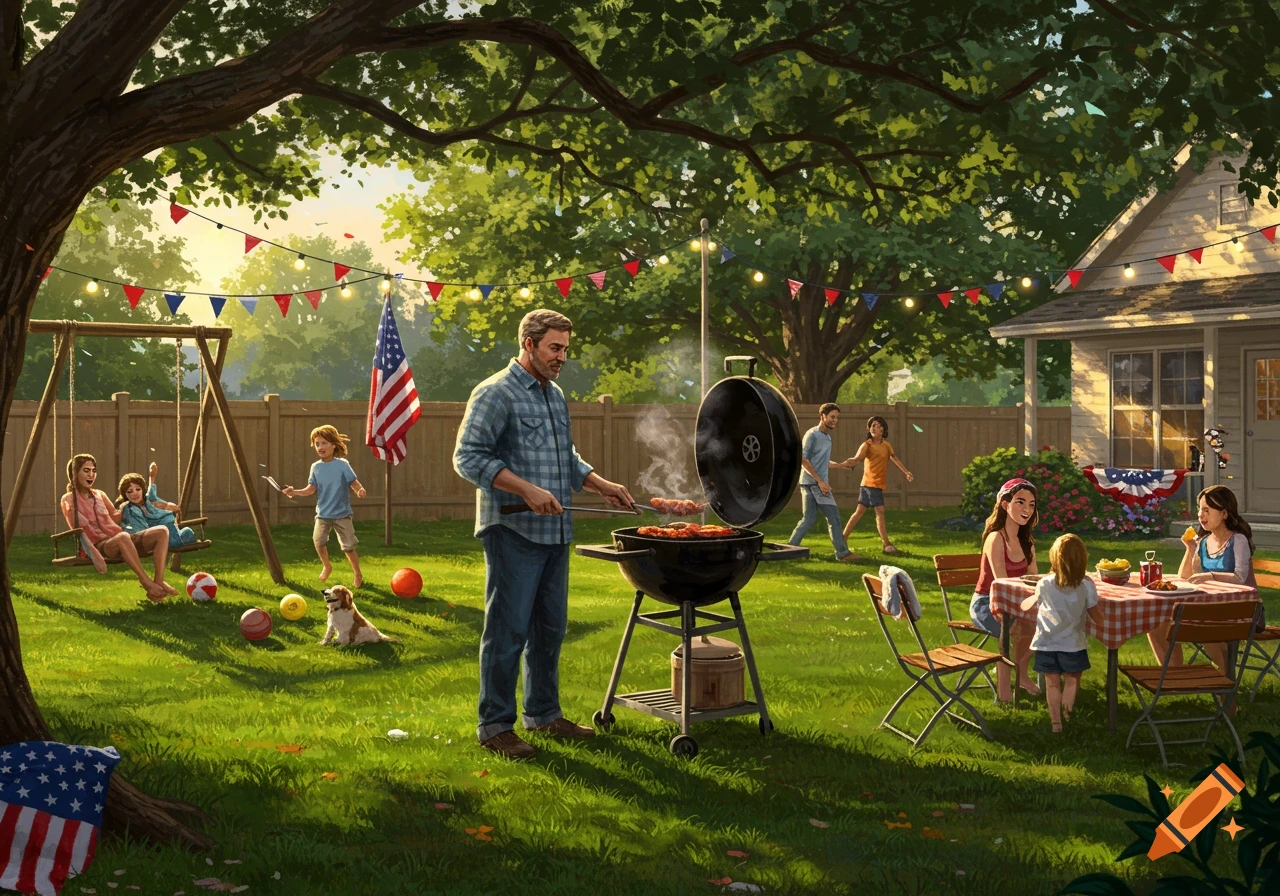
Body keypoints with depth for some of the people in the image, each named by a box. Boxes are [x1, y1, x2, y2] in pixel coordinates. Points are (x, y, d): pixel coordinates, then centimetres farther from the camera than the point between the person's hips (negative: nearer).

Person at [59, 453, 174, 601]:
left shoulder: (100, 494, 23)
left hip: (118, 539, 7)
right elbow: (78, 530, -7)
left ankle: (159, 581, -33)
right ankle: (147, 583, -38)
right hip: (99, 545, -7)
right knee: (123, 537, -42)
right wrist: (94, 553, -21)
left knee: (162, 532, -17)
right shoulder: (68, 500, 4)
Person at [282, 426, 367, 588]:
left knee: (348, 546, 2)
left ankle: (357, 574, 22)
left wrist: (360, 490, -31)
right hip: (322, 514, 3)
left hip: (342, 514, -3)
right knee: (318, 539, -14)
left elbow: (354, 482, -9)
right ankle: (326, 566, 15)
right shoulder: (316, 467, 2)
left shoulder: (342, 465, -8)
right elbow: (311, 489, 0)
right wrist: (295, 492, -15)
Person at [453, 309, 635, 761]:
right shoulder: (495, 393, -9)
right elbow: (468, 457, -17)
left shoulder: (555, 395, 17)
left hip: (555, 533, 8)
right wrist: (527, 490, -23)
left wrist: (602, 486, 11)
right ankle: (495, 725, 3)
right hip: (513, 533, -8)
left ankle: (543, 712, 24)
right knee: (508, 630, -4)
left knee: (550, 628, 13)